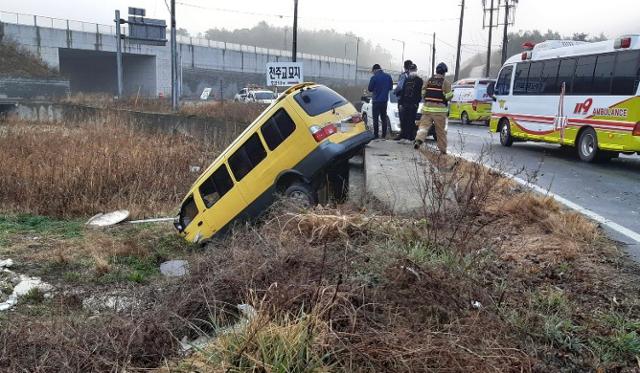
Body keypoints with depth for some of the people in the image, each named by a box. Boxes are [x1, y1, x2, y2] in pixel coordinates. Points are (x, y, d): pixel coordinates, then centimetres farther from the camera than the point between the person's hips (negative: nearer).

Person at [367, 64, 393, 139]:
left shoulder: (374, 78, -14)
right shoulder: (388, 76, 1)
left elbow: (370, 89, -5)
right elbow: (391, 87, 10)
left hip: (376, 101, -5)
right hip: (385, 100, 5)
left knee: (375, 118, 1)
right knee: (384, 118, 13)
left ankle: (376, 135, 0)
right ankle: (384, 135, 15)